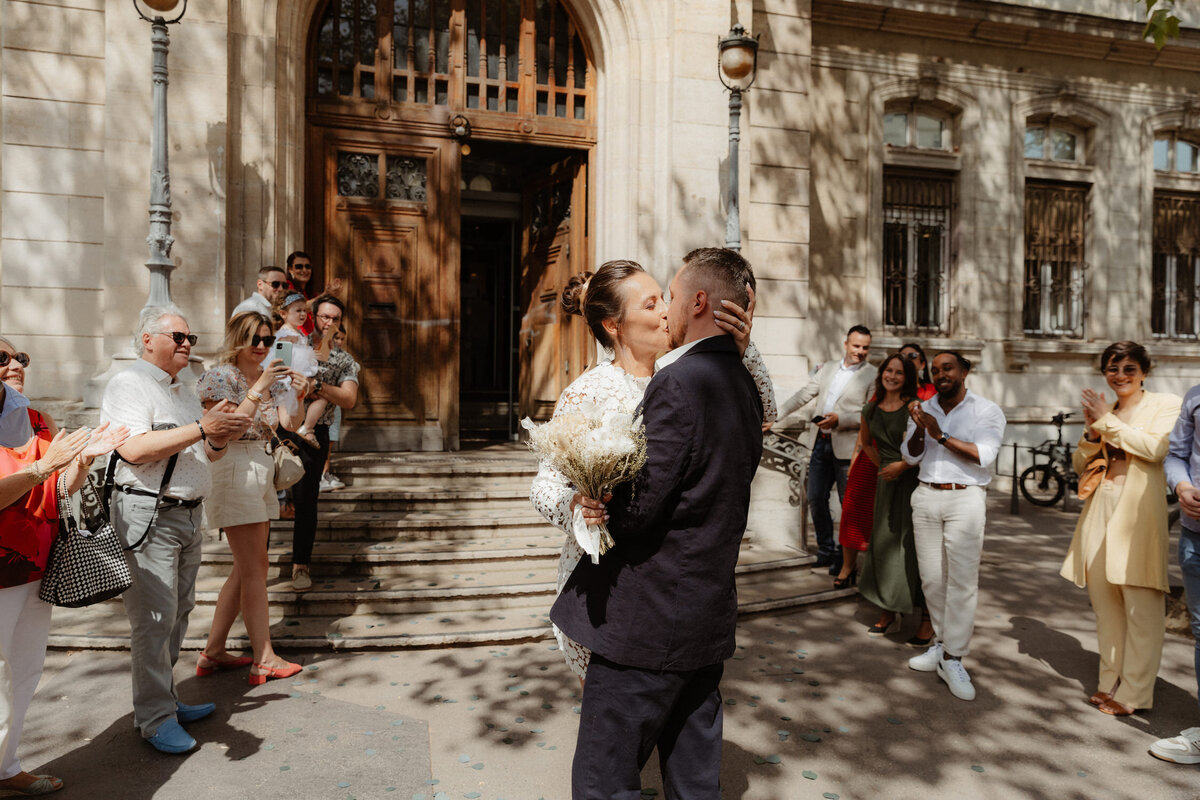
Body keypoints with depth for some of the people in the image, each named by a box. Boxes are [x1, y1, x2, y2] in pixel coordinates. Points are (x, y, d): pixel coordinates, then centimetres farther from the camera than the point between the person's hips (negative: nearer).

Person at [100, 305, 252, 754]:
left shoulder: (184, 390, 18)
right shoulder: (128, 385, -8)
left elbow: (206, 454, 21)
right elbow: (134, 449, -22)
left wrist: (221, 440, -1)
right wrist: (201, 428, -23)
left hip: (188, 514, 9)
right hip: (146, 515, -8)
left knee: (178, 611, 14)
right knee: (154, 617, -5)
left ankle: (166, 699, 26)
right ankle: (155, 718, 5)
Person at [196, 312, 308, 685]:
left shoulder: (270, 378, 13)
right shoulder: (220, 376, -8)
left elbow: (288, 425, 6)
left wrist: (298, 396, -10)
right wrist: (259, 387, -23)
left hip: (261, 470, 8)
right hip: (233, 469, -8)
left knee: (246, 569, 11)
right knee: (255, 569, -7)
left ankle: (213, 652, 21)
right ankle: (264, 660, -1)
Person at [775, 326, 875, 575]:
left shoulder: (872, 377, -3)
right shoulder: (827, 368, 13)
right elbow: (803, 395, 14)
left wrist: (839, 420, -22)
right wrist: (773, 415, 9)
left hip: (847, 447, -5)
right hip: (820, 444, 5)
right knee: (816, 498, 10)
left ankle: (845, 557, 18)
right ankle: (826, 551, 25)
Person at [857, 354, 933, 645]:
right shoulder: (871, 410, 9)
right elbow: (865, 441, 26)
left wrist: (902, 465, -14)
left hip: (914, 481, -6)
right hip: (887, 482, 6)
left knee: (916, 547, -5)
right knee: (883, 544, 10)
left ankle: (928, 620, 5)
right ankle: (888, 613, 25)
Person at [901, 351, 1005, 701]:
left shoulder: (987, 411, -1)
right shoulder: (924, 408, 11)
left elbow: (983, 455, -14)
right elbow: (910, 456, 7)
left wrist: (941, 435, -17)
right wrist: (919, 430, -12)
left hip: (965, 498, -4)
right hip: (926, 497, 4)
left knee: (962, 579, -7)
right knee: (931, 577, 7)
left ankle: (952, 658, 0)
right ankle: (941, 643, 21)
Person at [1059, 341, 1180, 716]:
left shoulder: (1165, 404, 1)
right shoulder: (1101, 411, 16)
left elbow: (1156, 448, -16)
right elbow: (1080, 464, 15)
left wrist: (1107, 422, -9)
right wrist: (1091, 434, -3)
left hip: (1137, 511, -5)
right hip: (1101, 509, 6)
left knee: (1140, 606, -3)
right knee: (1104, 602, 11)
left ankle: (1133, 693, 6)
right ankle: (1110, 682, 22)